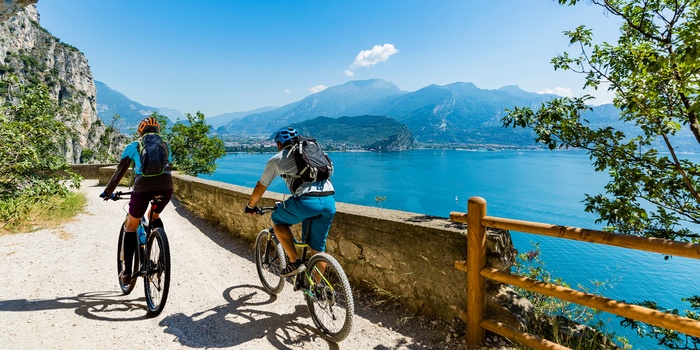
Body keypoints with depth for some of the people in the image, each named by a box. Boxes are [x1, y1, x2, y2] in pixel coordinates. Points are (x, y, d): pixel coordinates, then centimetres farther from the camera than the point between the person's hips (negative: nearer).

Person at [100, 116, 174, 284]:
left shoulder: (133, 146, 19)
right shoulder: (165, 146, 26)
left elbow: (119, 172, 19)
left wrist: (108, 192, 31)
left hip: (143, 187, -2)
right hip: (166, 187, 3)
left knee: (131, 227, 19)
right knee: (155, 216, 33)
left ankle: (127, 272, 22)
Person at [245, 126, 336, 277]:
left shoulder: (277, 158, 16)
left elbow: (260, 187, 25)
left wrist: (250, 206, 43)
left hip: (307, 200, -5)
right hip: (330, 201, 5)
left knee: (277, 220, 22)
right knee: (318, 248, 19)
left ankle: (294, 262, 16)